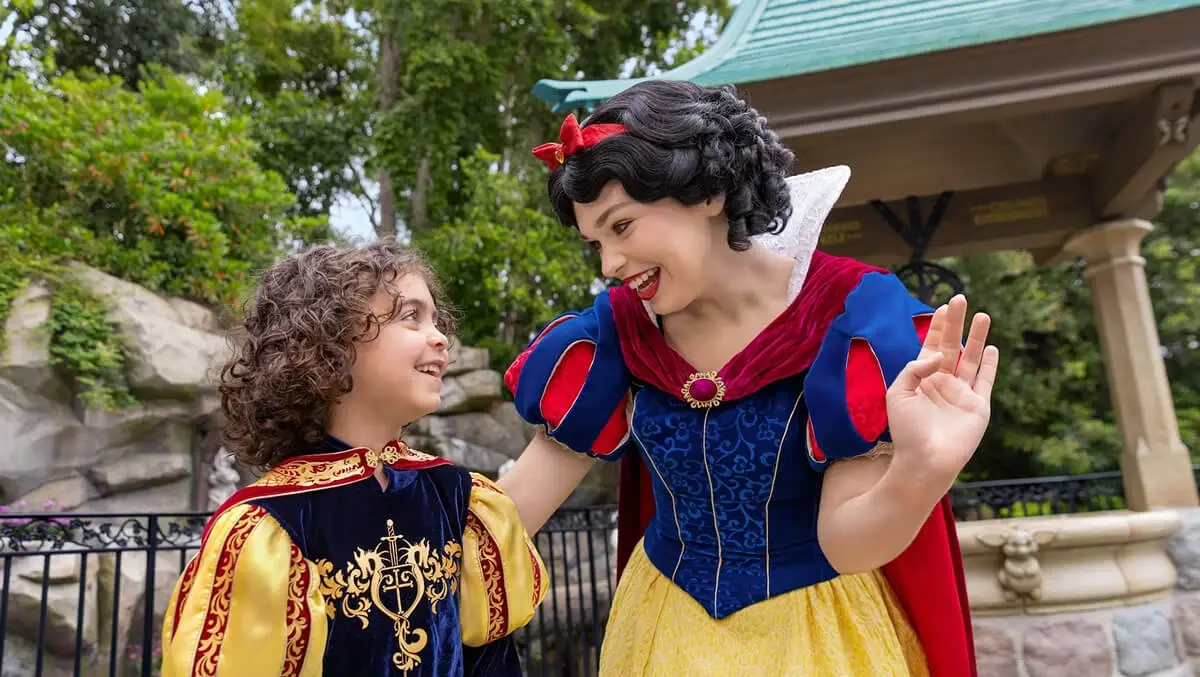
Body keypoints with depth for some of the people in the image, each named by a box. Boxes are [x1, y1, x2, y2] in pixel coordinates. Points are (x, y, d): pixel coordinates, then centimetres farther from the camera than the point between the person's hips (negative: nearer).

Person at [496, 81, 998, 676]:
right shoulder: (620, 325, -11)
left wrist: (916, 476, -42)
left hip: (818, 628, -3)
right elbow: (538, 478, -7)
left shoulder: (849, 313, -21)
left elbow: (844, 541, -23)